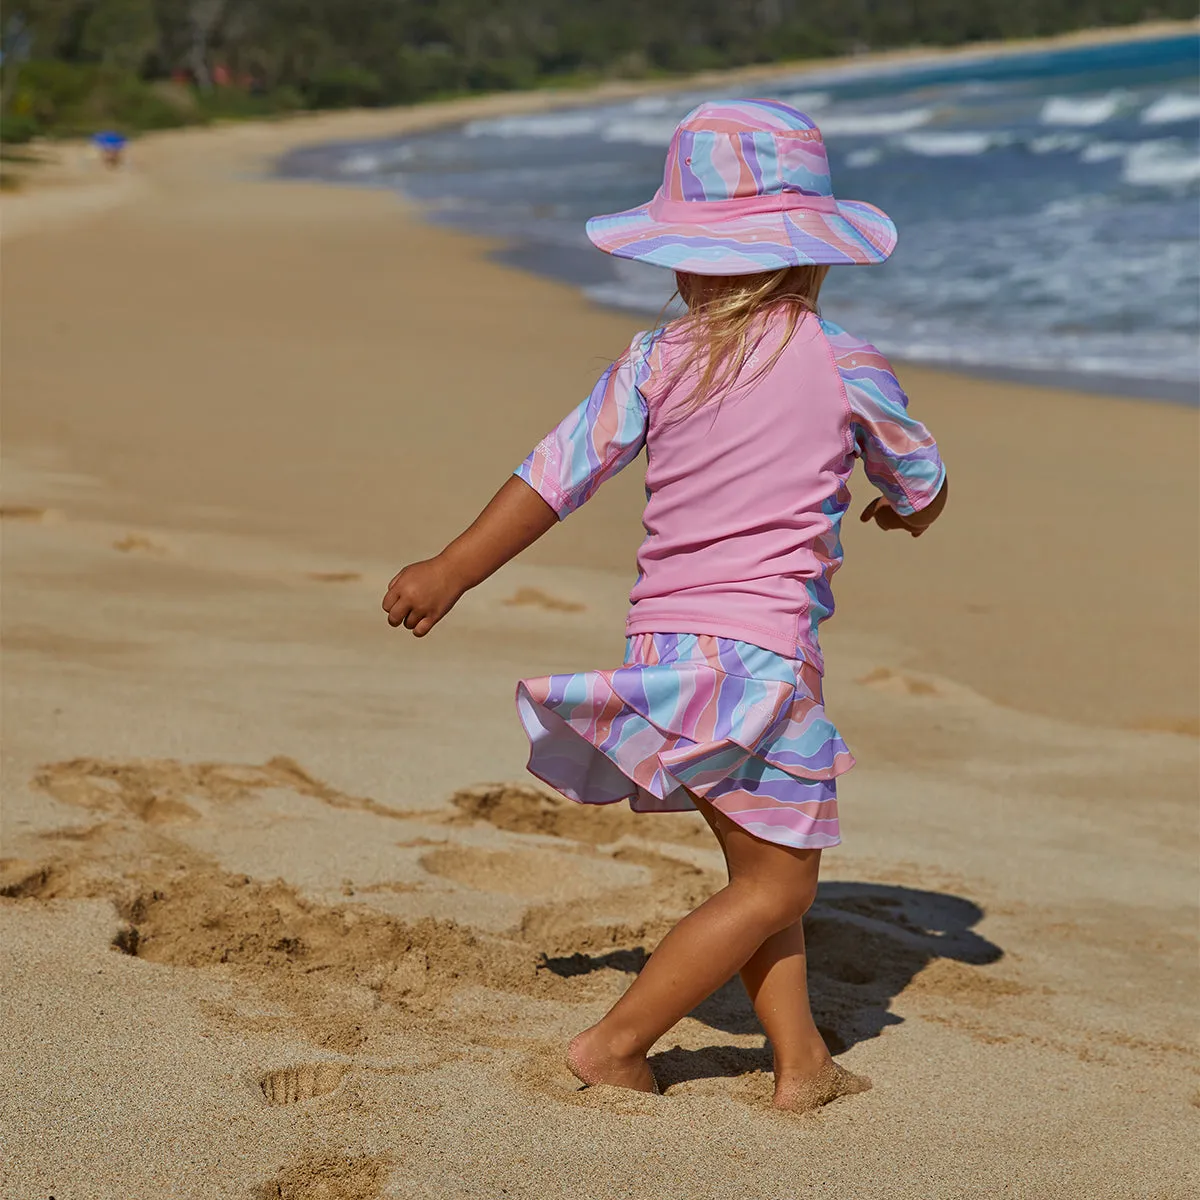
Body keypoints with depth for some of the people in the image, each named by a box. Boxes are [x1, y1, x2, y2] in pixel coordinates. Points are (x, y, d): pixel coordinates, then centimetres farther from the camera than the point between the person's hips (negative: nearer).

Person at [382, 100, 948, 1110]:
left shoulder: (655, 363, 4)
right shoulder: (849, 368, -3)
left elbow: (555, 475, 5)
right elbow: (922, 485, 13)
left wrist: (451, 573, 15)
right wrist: (910, 509, 38)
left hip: (665, 644, 5)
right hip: (762, 650, -5)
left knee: (760, 867, 16)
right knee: (778, 881, 4)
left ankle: (801, 1062, 16)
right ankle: (615, 1044, 1)